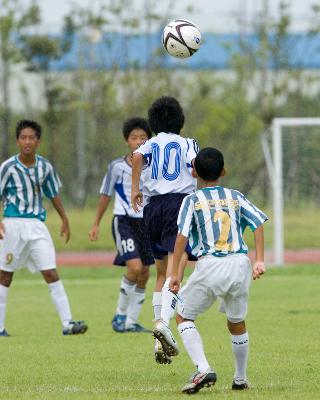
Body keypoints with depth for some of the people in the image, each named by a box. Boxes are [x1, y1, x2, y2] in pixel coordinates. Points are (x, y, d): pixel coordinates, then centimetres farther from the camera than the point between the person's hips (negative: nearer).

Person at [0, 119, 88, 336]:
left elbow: (54, 194, 18)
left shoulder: (45, 167, 4)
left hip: (37, 225, 2)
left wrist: (65, 220, 20)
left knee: (51, 274, -6)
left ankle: (68, 323, -10)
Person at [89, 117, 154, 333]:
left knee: (144, 274, 6)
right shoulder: (117, 167, -4)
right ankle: (120, 314, -3)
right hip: (124, 220, -4)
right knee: (135, 267, -20)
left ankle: (131, 321, 17)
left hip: (147, 222, 4)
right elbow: (106, 195, 6)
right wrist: (96, 224, 9)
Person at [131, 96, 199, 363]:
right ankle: (164, 323, -37)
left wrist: (135, 188, -5)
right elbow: (197, 168, -12)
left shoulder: (150, 145, 15)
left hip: (153, 207, 3)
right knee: (174, 270, -14)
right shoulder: (188, 144, 9)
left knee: (162, 273, 12)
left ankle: (161, 342, 8)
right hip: (181, 202, -3)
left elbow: (137, 158, -9)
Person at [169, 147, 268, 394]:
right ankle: (241, 379, 30)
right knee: (237, 323, 22)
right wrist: (260, 260, 5)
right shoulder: (236, 197, 15)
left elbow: (182, 236, -4)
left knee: (184, 317, 11)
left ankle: (203, 369, -9)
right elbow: (258, 224, 6)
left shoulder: (192, 201, 6)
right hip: (240, 263, 3)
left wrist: (176, 272, -4)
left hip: (210, 265, -3)